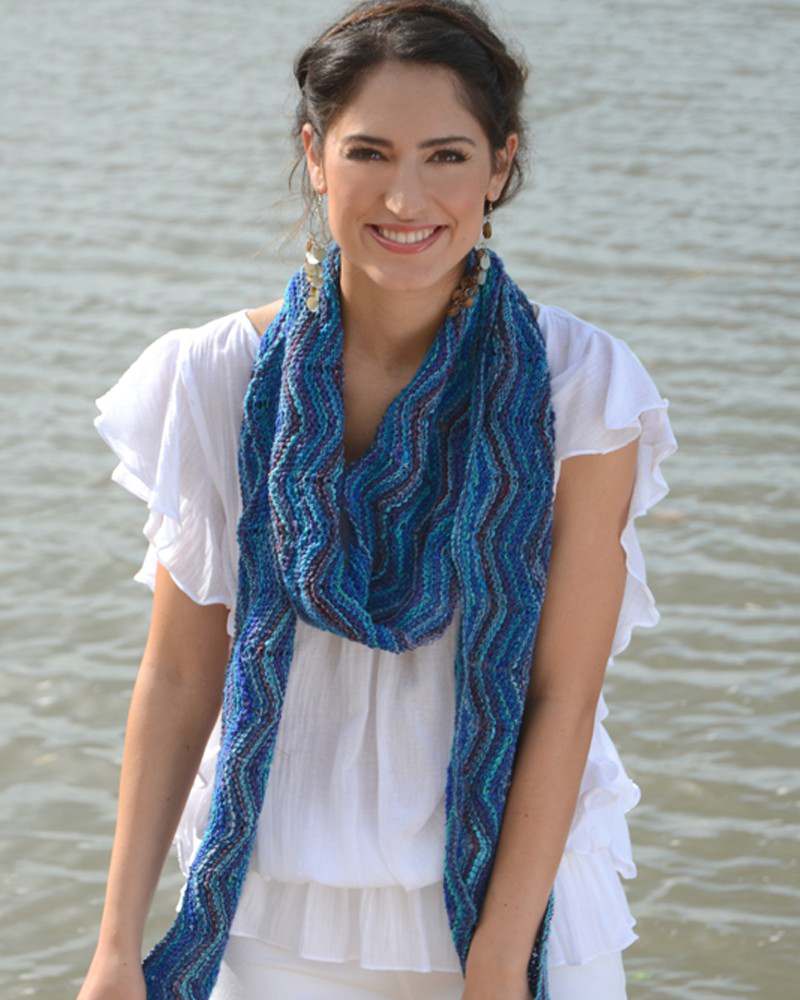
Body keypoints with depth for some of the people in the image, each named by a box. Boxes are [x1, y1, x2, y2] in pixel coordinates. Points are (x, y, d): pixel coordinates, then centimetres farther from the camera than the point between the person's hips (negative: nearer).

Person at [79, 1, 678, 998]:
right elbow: (178, 677, -3)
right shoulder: (220, 380, -7)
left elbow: (562, 697, -11)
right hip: (275, 911, 1)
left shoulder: (578, 389, -12)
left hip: (509, 887, -1)